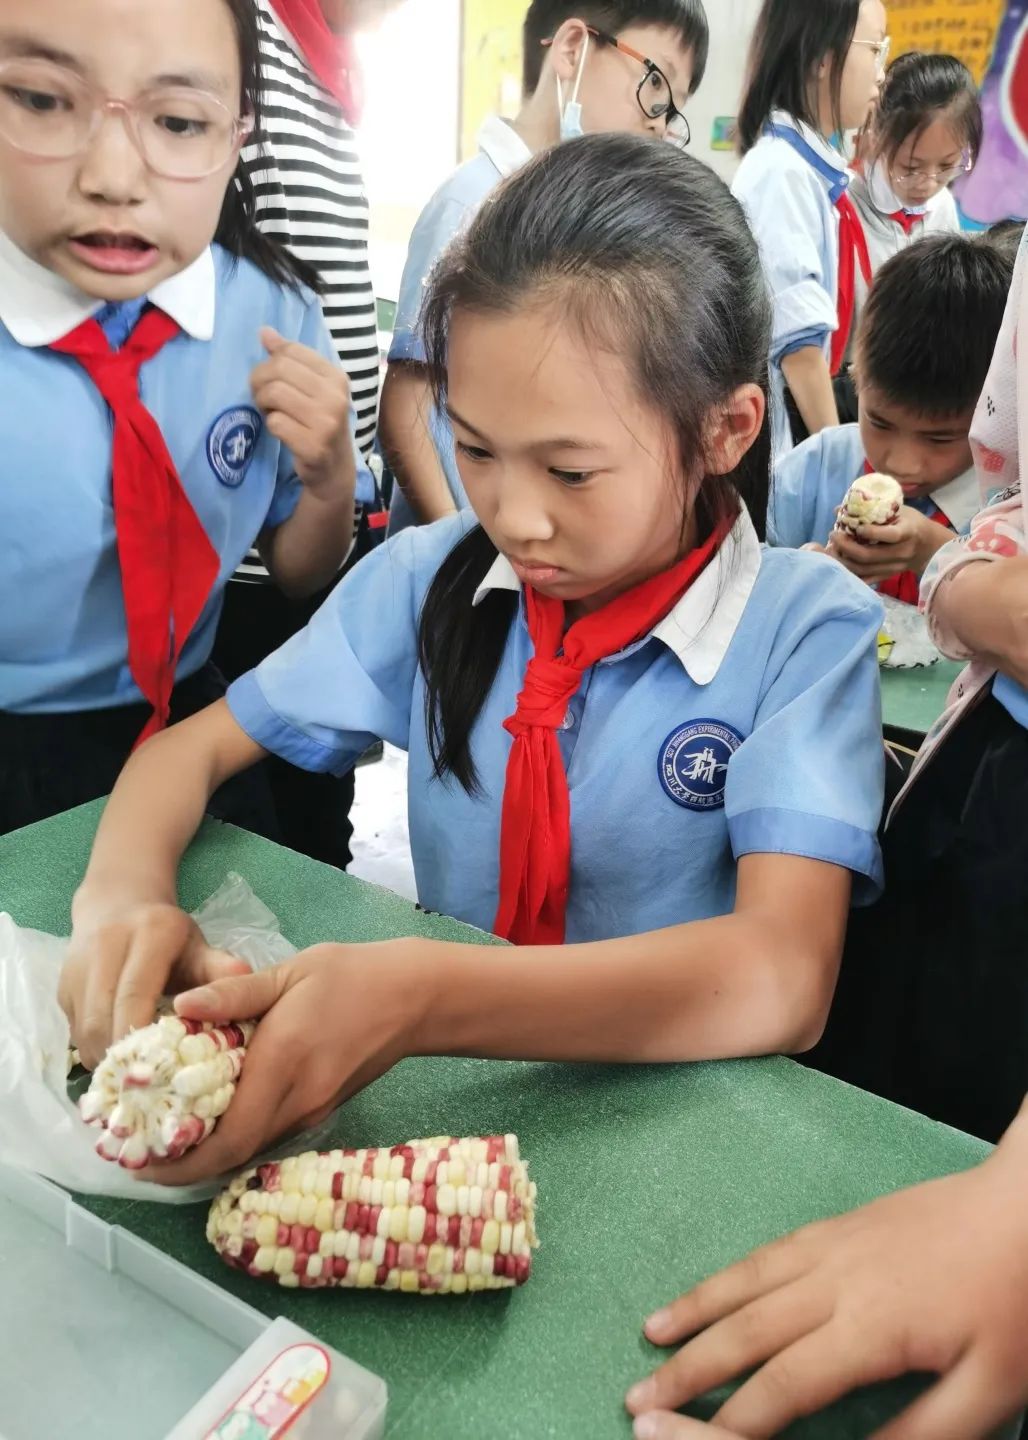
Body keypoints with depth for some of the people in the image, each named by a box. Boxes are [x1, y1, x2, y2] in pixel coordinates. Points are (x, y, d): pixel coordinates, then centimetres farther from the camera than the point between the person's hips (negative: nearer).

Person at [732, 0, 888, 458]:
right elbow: (797, 337, -20)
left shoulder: (815, 167, 8)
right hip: (768, 428, -8)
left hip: (801, 420, 8)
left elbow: (824, 315, 13)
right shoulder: (782, 170, -17)